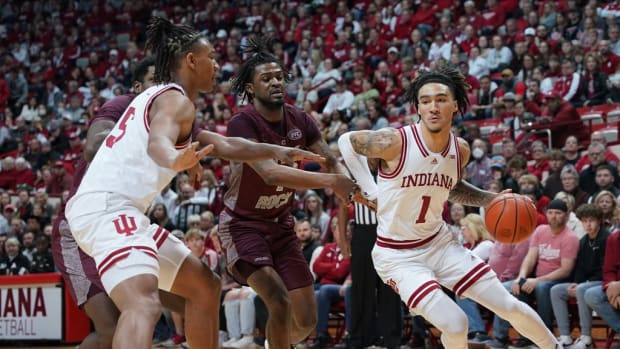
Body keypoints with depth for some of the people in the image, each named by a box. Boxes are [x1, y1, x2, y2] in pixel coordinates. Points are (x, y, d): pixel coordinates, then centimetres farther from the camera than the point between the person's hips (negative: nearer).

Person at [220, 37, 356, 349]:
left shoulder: (299, 120, -3)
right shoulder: (242, 123, -23)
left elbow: (332, 163, -4)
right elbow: (270, 173, -37)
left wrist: (355, 190, -26)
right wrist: (330, 181, -44)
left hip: (281, 224, 6)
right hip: (243, 225, -6)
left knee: (306, 320, 4)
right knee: (279, 302, -25)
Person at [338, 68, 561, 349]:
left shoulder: (461, 150, -5)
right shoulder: (395, 142, -23)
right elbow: (346, 141, -5)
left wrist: (491, 199, 3)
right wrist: (369, 189, -11)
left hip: (439, 242, 5)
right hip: (397, 255, -5)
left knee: (508, 305, 6)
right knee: (455, 325, -19)